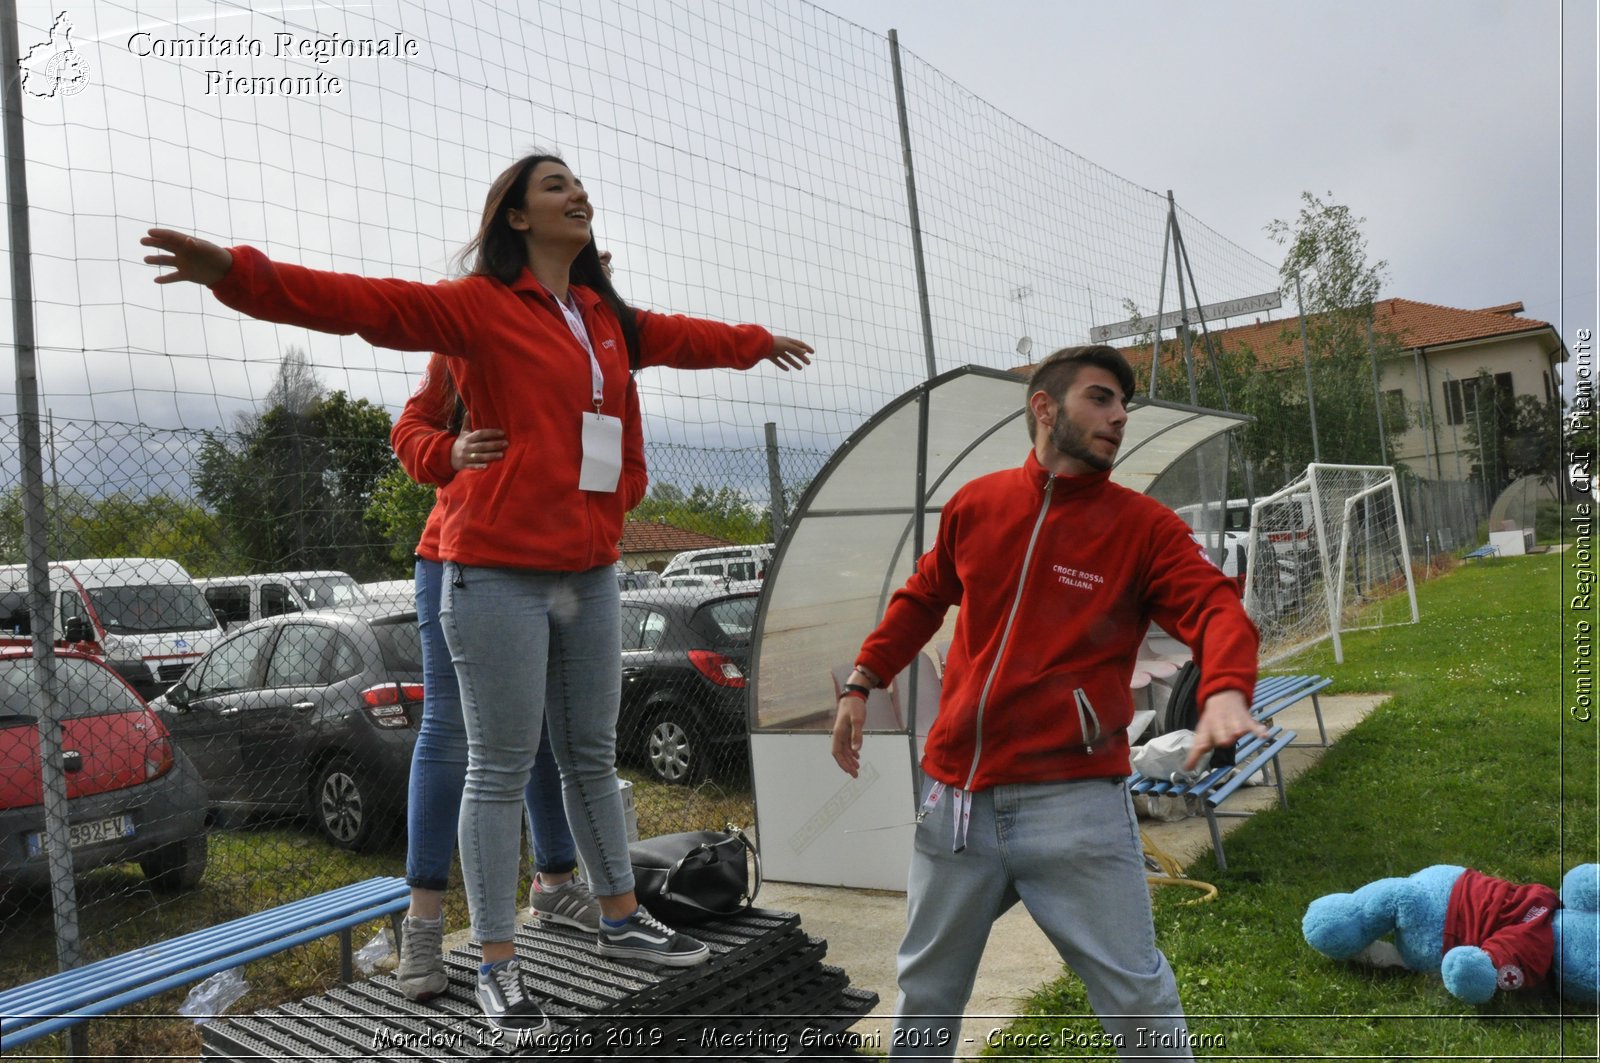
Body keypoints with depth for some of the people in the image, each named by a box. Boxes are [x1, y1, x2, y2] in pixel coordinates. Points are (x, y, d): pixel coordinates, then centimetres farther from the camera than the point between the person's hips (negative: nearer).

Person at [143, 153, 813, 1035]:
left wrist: (756, 342, 48)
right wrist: (237, 272, -31)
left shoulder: (610, 322, 15)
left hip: (588, 573, 6)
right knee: (501, 770, 2)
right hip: (500, 576, -6)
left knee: (593, 757, 16)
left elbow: (681, 336, 33)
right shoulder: (477, 305, -5)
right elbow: (363, 302, -17)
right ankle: (497, 963, 16)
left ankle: (620, 919, 32)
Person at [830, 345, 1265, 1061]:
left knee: (1136, 997, 3)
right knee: (925, 988, 19)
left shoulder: (1144, 526, -2)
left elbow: (1214, 607, -15)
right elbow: (922, 597, 18)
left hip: (1074, 804, -3)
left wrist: (1225, 690, -35)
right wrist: (863, 681, 12)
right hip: (953, 798, 3)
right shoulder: (974, 504, 5)